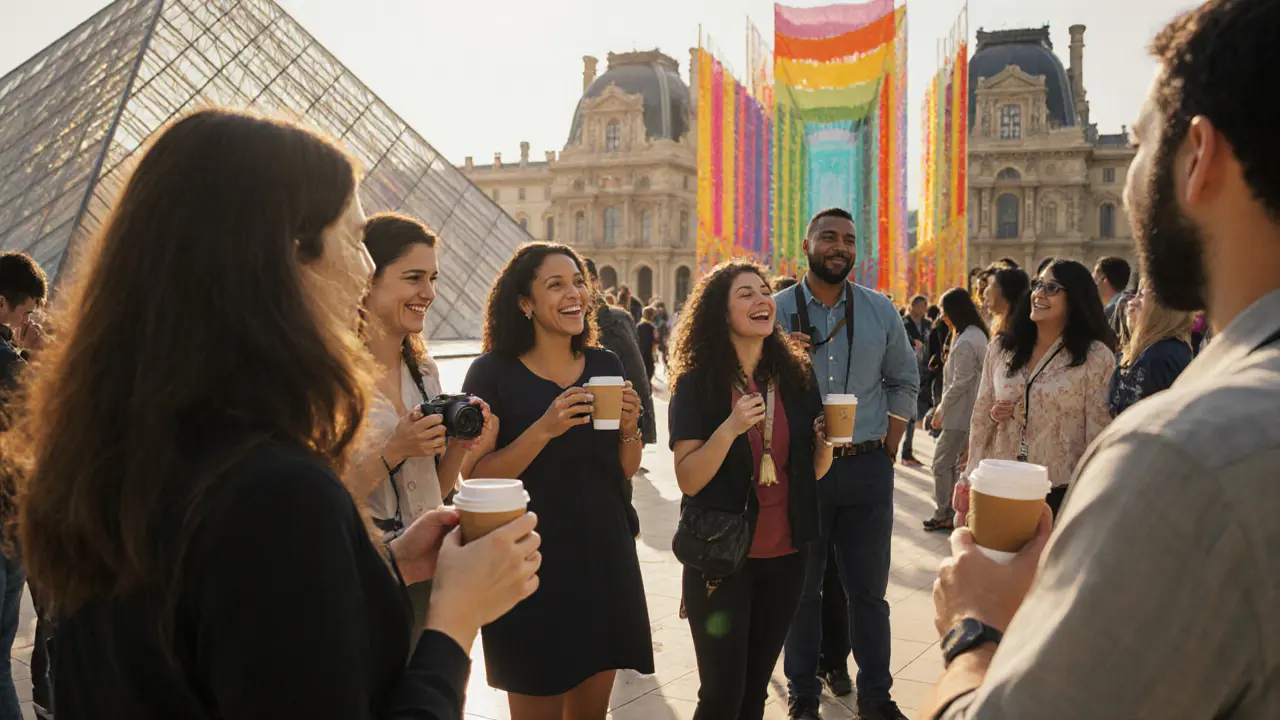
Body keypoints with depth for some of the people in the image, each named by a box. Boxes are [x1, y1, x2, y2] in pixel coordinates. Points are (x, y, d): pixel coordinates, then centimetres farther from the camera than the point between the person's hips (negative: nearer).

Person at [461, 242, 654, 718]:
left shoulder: (606, 366, 4)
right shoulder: (493, 373, -10)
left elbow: (626, 471, 9)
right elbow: (474, 478, -14)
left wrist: (629, 427, -11)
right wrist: (544, 429, -25)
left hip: (604, 557, 4)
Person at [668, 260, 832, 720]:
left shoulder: (797, 375, 1)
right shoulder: (696, 384, -10)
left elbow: (813, 472, 8)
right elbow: (688, 480, -14)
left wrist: (825, 440, -13)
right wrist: (729, 428, -28)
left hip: (785, 556, 4)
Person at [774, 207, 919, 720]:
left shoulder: (881, 311, 5)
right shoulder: (776, 310, -2)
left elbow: (904, 383, 12)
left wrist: (887, 451, 8)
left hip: (867, 468, 2)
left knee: (869, 590, 12)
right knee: (802, 589, 11)